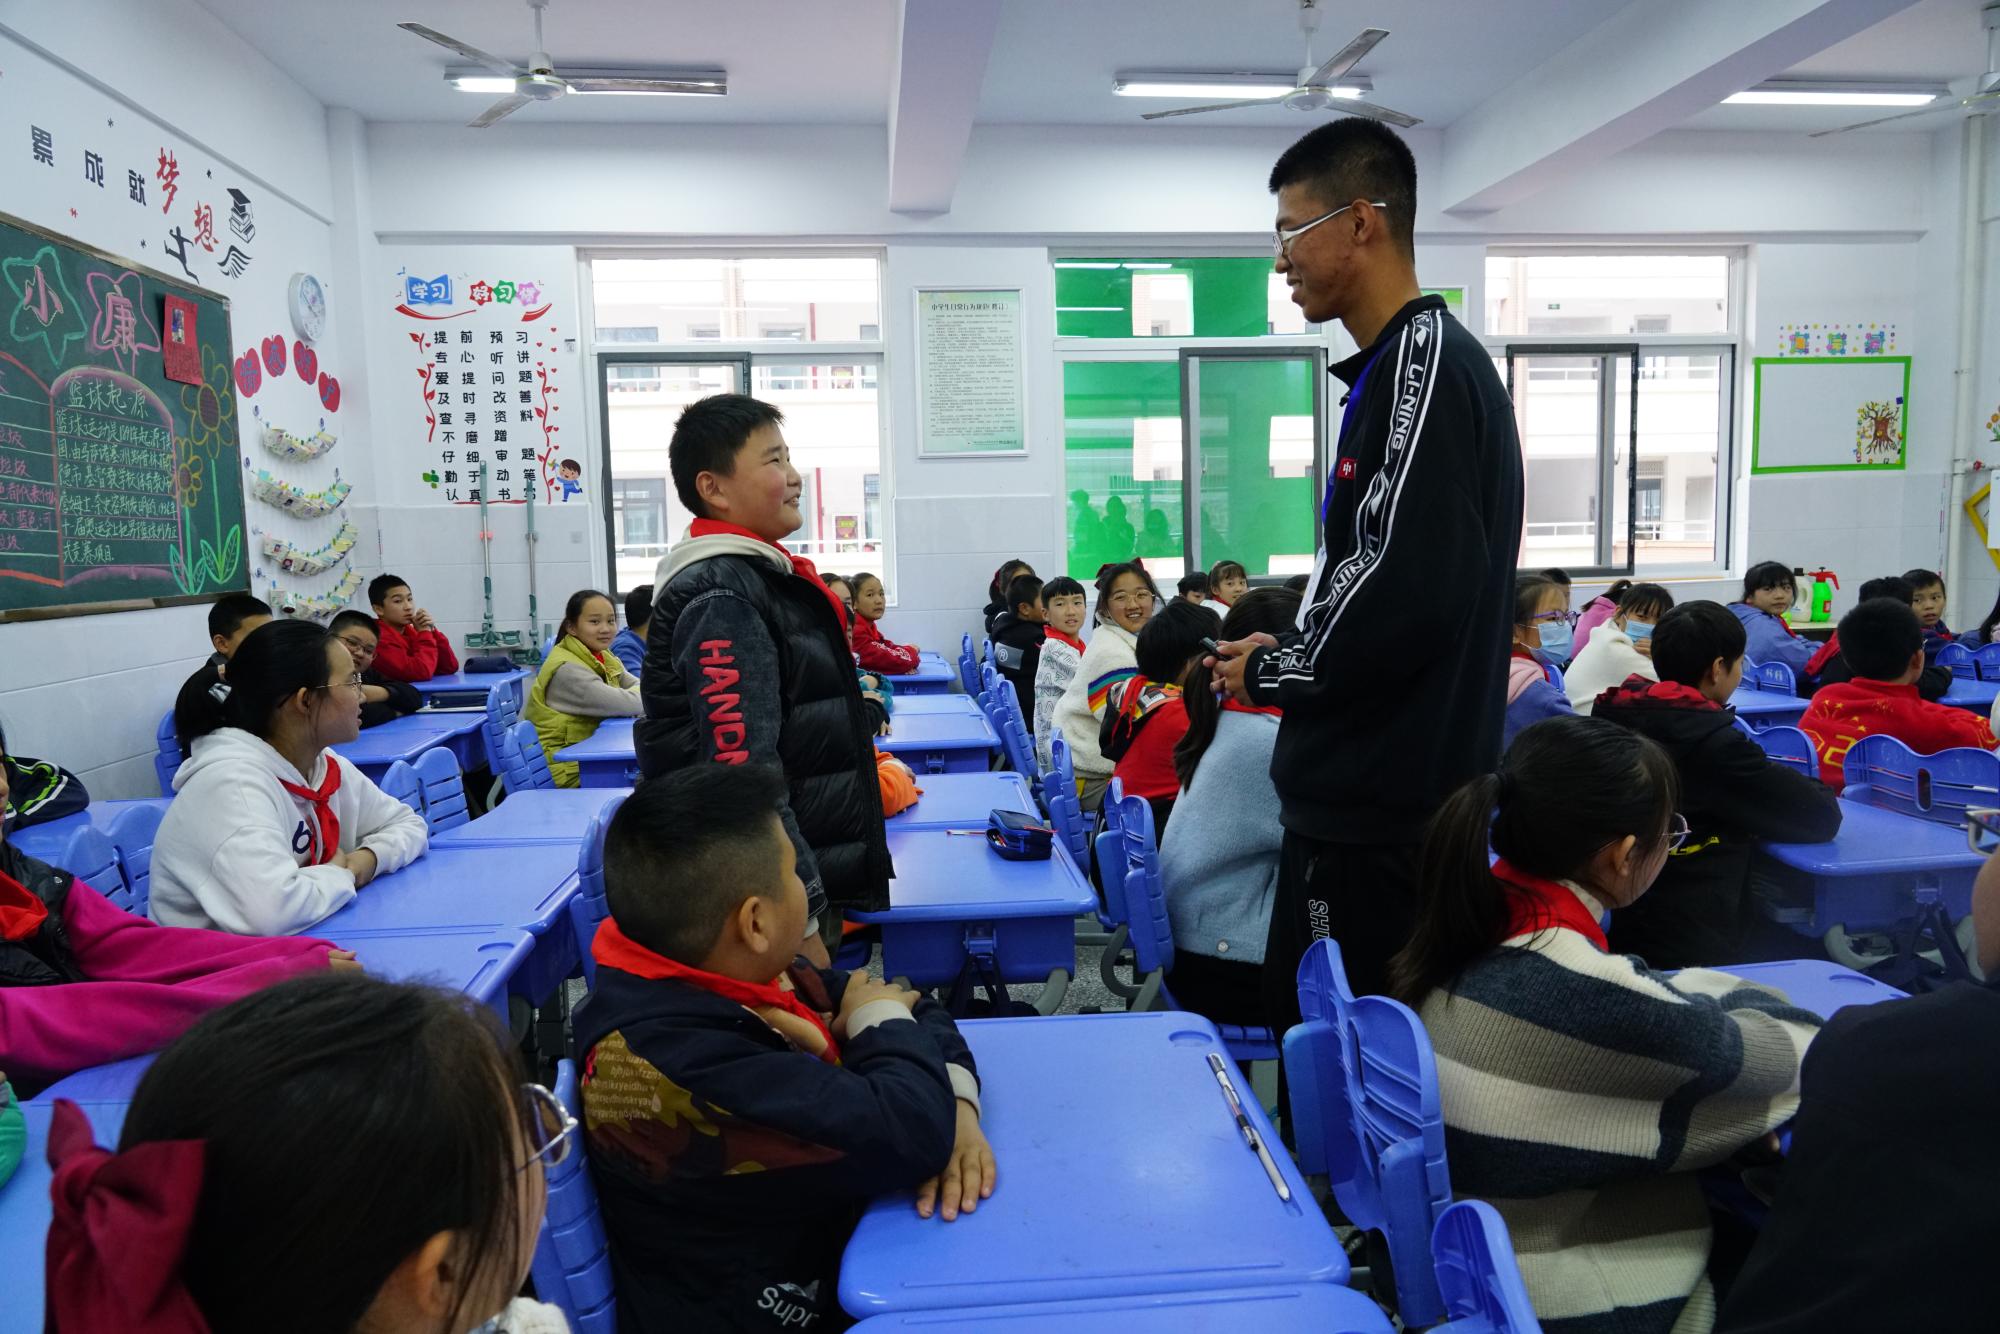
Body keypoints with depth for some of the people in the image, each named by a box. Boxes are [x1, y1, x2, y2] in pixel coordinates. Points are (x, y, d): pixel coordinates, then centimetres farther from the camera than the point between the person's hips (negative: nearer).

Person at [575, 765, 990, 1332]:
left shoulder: (730, 974, -5)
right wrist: (881, 1019, -14)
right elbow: (903, 1136, -33)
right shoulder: (670, 1062, -31)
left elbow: (917, 1008, 1)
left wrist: (951, 1108, -18)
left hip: (837, 1238, 7)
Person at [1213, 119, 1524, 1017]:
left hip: (1382, 802, -10)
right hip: (1369, 790, 10)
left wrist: (1270, 674, -10)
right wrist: (1288, 657, 8)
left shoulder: (1428, 364, -15)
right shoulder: (1399, 368, 16)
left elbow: (1411, 590, -25)